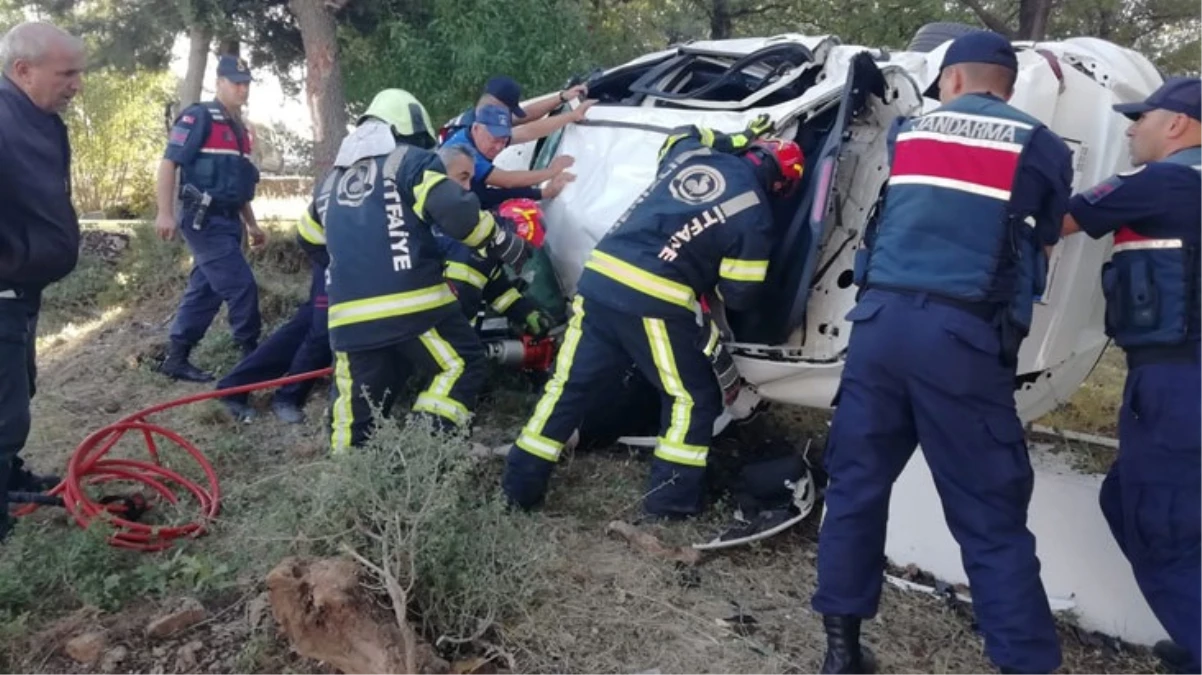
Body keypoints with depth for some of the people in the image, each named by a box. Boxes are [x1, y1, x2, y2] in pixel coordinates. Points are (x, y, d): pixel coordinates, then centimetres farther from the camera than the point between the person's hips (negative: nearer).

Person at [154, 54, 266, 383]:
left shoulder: (240, 128, 19)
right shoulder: (198, 117, -7)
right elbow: (169, 162, -14)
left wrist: (251, 224, 23)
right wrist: (165, 212, -22)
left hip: (227, 221, 9)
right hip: (204, 220, -9)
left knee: (205, 290, 11)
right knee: (241, 285, -11)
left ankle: (176, 359, 19)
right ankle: (252, 354, 1)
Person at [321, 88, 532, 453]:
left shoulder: (331, 179, 24)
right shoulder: (412, 161, 3)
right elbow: (457, 212, -13)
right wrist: (503, 243, -1)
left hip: (350, 315, 6)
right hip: (411, 304, -6)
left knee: (355, 410, 12)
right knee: (464, 365, 9)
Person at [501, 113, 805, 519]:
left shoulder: (692, 153, 14)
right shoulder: (755, 215, 0)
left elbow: (685, 134, 41)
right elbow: (738, 296, 3)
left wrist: (739, 140, 44)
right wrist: (712, 284, 25)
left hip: (599, 278, 6)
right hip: (656, 302, -6)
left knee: (569, 383, 16)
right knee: (694, 397, 14)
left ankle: (520, 485, 22)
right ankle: (671, 501, 15)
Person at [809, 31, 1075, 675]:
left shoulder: (905, 132, 16)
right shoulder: (1043, 148, 9)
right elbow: (1041, 248, 16)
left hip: (881, 318, 3)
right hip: (965, 336, -2)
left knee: (856, 484, 12)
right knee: (992, 518, 4)